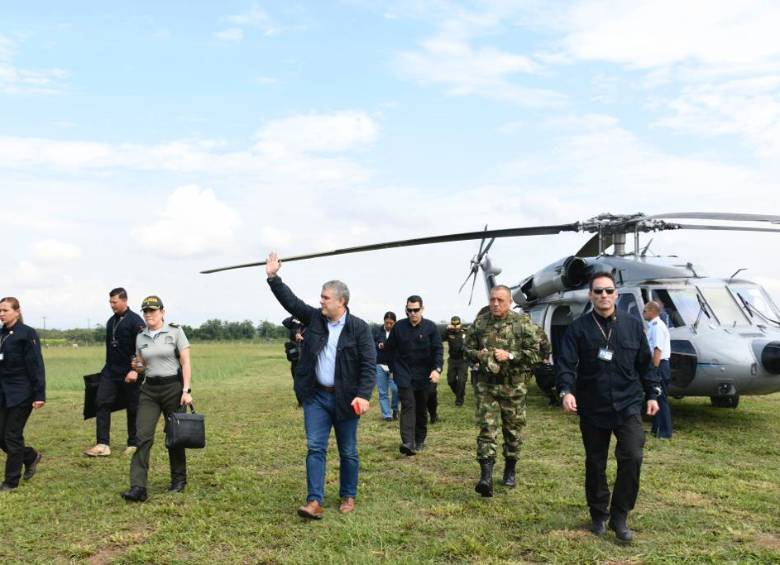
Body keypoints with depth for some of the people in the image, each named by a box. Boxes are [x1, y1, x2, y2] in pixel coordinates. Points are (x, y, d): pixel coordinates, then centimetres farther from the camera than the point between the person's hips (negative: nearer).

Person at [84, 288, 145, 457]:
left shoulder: (135, 321, -11)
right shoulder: (111, 321, 13)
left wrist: (135, 370, -22)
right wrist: (108, 367, 19)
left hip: (129, 373, -7)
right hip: (110, 371, 7)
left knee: (133, 409, 3)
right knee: (102, 403, -4)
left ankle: (133, 444, 15)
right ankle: (103, 444, -3)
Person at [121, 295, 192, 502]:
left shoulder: (175, 332, -5)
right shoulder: (140, 338, 8)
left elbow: (185, 363, -7)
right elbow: (142, 366, 18)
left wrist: (187, 390, -14)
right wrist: (137, 367, -6)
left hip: (173, 387, -3)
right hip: (149, 390, 4)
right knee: (143, 436, -8)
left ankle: (179, 480, 25)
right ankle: (138, 487, -10)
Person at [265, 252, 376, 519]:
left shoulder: (359, 328, -10)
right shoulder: (314, 318, 4)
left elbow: (369, 364, -13)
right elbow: (291, 301, 3)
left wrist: (364, 395, -23)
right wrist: (273, 277, -6)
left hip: (345, 398, -3)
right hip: (316, 397, 3)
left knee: (348, 452, 10)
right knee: (315, 448, -2)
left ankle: (348, 497, 26)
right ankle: (314, 501, -1)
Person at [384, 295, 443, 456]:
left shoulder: (430, 327, -4)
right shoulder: (398, 327, -1)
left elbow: (438, 350, -7)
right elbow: (389, 349, 9)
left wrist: (437, 369, -21)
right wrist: (395, 368, 7)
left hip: (424, 376, 1)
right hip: (404, 375, -1)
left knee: (422, 409, 12)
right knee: (408, 406, -13)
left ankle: (420, 441, 26)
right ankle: (408, 442, -21)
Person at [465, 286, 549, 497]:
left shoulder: (523, 323, -6)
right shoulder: (480, 322, 3)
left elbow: (537, 352, -9)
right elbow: (467, 347, 14)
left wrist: (510, 356, -18)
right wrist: (477, 355, -8)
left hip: (513, 386, -1)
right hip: (486, 384, 1)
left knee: (513, 429, 11)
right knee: (486, 428, -8)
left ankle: (510, 471, 30)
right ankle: (486, 476, -12)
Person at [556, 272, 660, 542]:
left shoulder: (633, 325, 5)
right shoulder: (578, 328, -2)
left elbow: (644, 364, 13)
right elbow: (565, 364, -10)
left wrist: (652, 394, 11)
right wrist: (566, 390, -25)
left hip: (628, 406, 1)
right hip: (592, 408, -1)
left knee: (632, 457, -12)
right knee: (595, 464, 10)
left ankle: (619, 517, 4)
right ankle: (598, 515, 28)